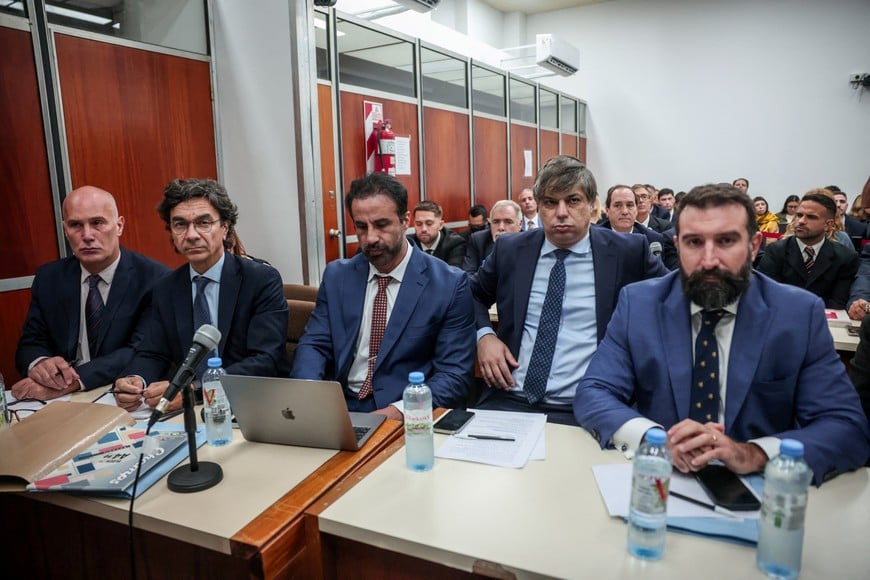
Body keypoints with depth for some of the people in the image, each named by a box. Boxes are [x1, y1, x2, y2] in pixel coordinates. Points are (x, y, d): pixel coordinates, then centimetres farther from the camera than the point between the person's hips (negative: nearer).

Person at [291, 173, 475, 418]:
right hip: (339, 409, 3)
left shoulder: (450, 285, -5)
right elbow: (313, 345, 6)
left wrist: (399, 411, -24)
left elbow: (455, 374, -7)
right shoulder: (336, 276, 8)